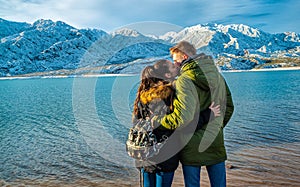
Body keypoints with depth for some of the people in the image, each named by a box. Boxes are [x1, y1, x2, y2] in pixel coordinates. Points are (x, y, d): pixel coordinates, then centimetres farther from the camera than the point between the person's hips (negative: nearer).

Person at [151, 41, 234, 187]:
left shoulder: (184, 80, -19)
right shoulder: (218, 76, 3)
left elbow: (182, 117, -29)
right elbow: (229, 107, 12)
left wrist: (158, 121, -15)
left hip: (192, 147, -5)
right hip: (216, 143, 6)